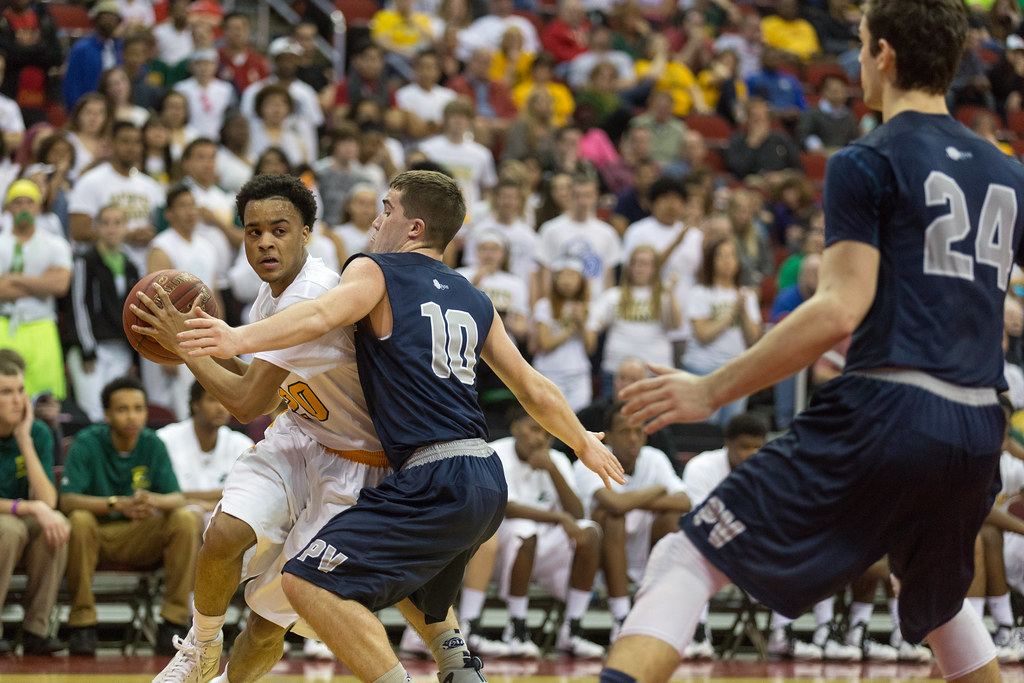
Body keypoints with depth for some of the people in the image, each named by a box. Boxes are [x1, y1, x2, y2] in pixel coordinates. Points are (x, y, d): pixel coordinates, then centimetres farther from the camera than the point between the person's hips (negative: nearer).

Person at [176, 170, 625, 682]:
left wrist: (241, 339, -34)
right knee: (407, 574, 36)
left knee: (308, 583, -13)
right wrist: (583, 443, 43)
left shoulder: (375, 272, 2)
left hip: (436, 484, -8)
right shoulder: (474, 301, 21)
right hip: (488, 485, 8)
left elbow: (321, 315, -19)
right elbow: (533, 390, 27)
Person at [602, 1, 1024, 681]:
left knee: (686, 561, -5)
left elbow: (840, 311, -13)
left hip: (883, 413, -6)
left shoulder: (868, 164, -3)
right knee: (938, 605, 33)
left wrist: (714, 390, -9)